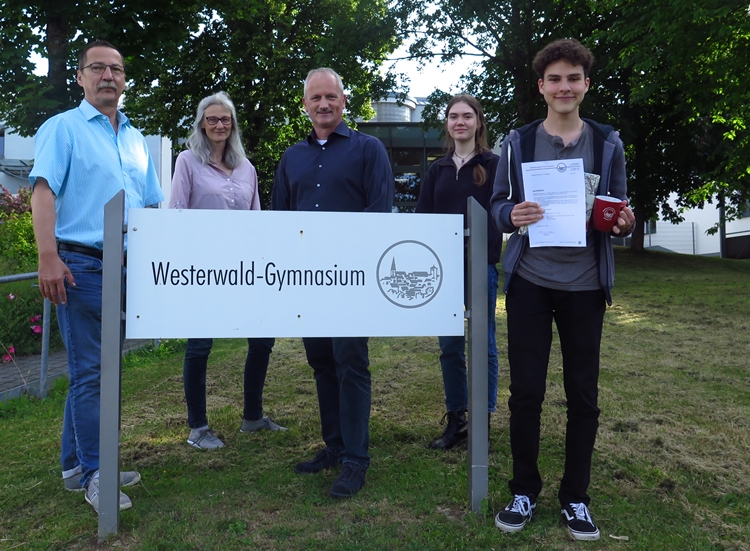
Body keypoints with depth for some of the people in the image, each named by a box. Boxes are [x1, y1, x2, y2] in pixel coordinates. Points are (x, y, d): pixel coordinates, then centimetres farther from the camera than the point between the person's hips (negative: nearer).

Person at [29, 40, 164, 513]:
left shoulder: (135, 139, 18)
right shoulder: (63, 128, 0)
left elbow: (152, 204, 19)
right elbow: (44, 191, -12)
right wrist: (49, 258, -23)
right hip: (81, 265, -6)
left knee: (95, 367, 12)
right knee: (90, 371, -4)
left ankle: (76, 463, 24)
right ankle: (93, 474, 7)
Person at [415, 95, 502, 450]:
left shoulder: (493, 165, 1)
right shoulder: (438, 169, 14)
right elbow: (422, 216, 9)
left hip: (481, 265, -4)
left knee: (483, 345, 4)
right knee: (449, 346, 8)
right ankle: (455, 420, 20)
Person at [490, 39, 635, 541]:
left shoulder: (608, 143, 7)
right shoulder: (518, 142, 5)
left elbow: (619, 208, 10)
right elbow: (498, 204, 6)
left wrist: (625, 222, -13)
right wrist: (513, 215, -17)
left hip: (585, 284, 1)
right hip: (530, 282, -1)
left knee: (583, 395, 6)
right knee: (526, 392, 2)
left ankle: (576, 497, 23)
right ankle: (524, 491, 21)